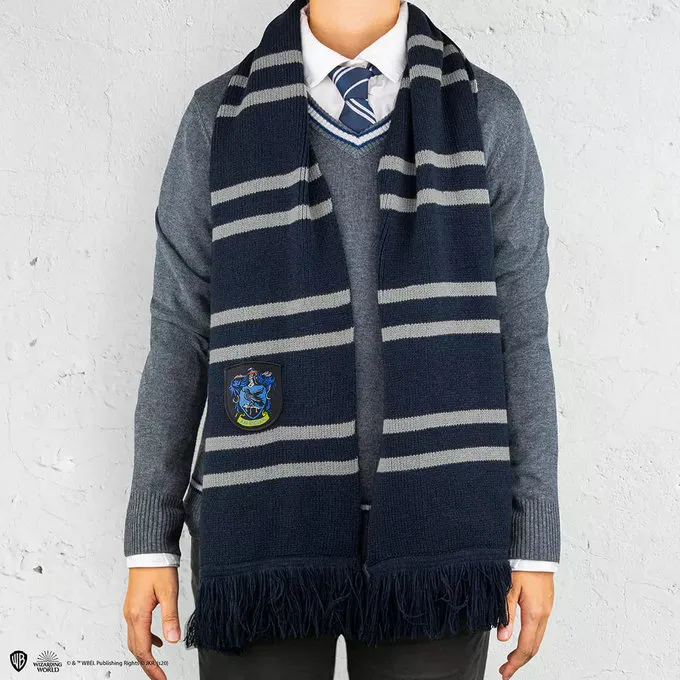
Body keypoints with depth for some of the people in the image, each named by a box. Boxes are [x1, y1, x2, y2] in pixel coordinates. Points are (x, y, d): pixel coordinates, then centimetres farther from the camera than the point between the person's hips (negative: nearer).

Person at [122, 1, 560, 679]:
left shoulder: (491, 114, 1)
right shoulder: (217, 117, 1)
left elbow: (519, 333, 2)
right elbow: (179, 332, 2)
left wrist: (535, 541, 1)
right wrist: (150, 542, 1)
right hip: (256, 534, 0)